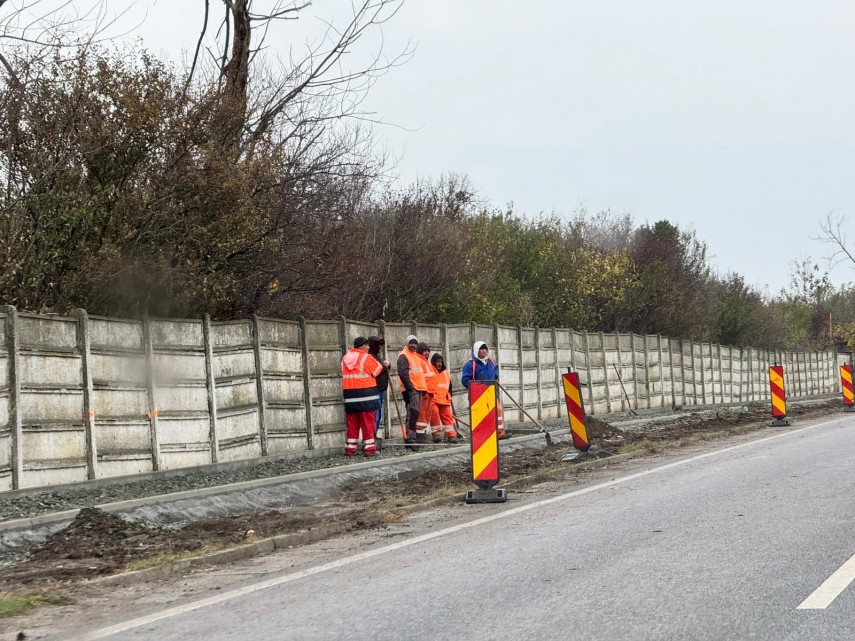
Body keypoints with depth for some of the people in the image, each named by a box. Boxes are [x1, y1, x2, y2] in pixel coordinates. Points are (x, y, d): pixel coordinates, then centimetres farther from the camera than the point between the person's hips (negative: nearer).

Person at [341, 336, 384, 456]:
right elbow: (378, 370, -2)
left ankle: (350, 448, 9)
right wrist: (386, 366, 18)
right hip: (366, 394, -5)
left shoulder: (345, 359, 9)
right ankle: (370, 448, 0)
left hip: (350, 396, 5)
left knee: (352, 423, 9)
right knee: (368, 422, 0)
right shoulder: (366, 357, -9)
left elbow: (345, 375, 12)